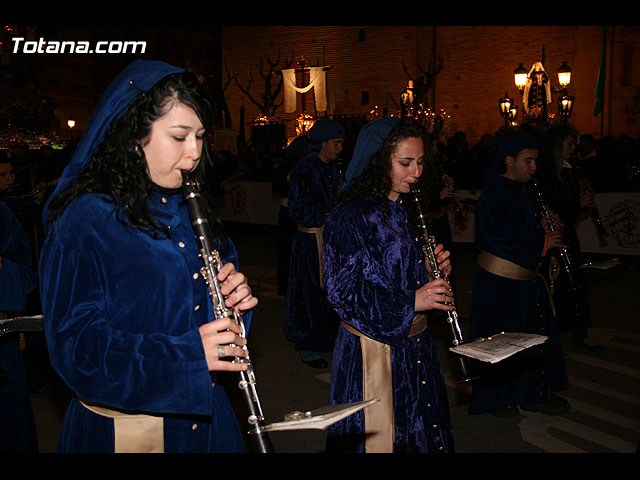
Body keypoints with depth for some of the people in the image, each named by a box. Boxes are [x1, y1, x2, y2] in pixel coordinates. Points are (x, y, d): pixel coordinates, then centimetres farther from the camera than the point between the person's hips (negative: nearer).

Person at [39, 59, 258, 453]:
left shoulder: (191, 207, 3)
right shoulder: (84, 221, -18)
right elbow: (74, 345, -21)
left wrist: (237, 297, -11)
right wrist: (186, 355, -30)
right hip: (122, 430, -6)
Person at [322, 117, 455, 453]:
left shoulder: (411, 210, 10)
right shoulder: (350, 215, -15)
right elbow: (341, 290, -20)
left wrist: (438, 269, -3)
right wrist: (407, 303, -23)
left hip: (417, 345, 8)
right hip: (373, 349, -7)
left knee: (422, 433, 18)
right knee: (378, 437, 6)